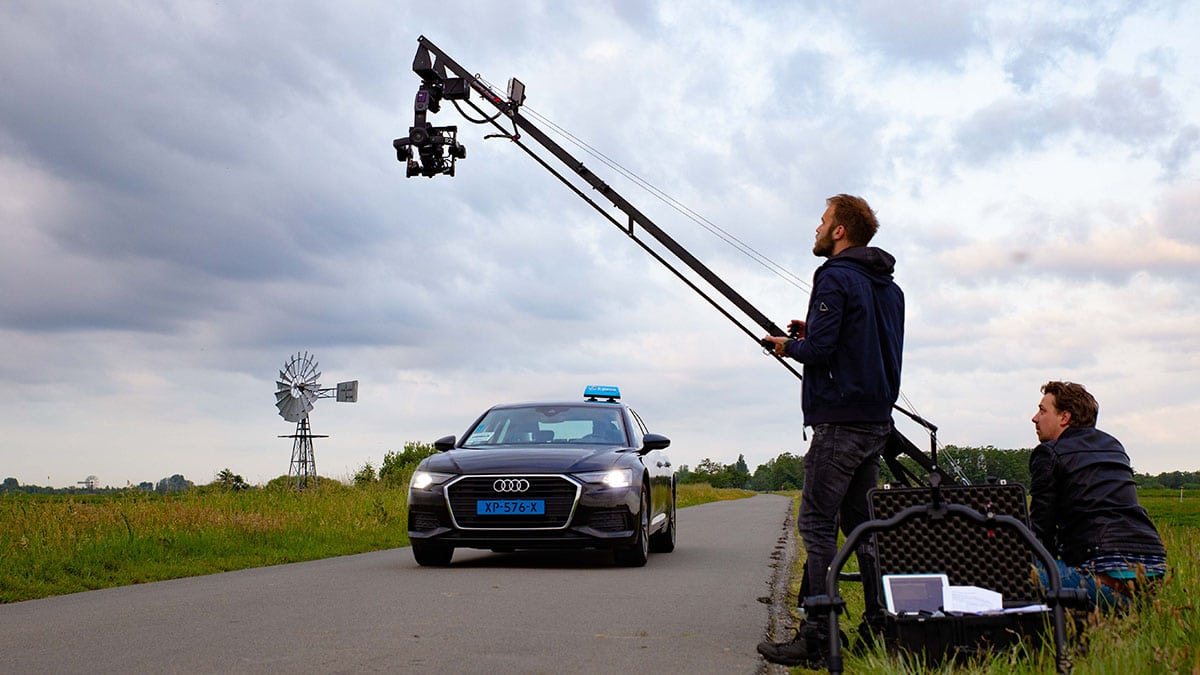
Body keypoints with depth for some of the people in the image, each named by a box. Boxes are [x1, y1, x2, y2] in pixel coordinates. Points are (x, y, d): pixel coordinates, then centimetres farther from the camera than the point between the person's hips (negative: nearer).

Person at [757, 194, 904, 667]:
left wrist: (789, 347, 2)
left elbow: (820, 349, -18)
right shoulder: (889, 287, 17)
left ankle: (815, 639, -8)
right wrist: (812, 334, 16)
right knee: (861, 523, 15)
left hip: (838, 421, -9)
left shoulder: (835, 278, -10)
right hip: (877, 420, 9)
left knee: (817, 525, -7)